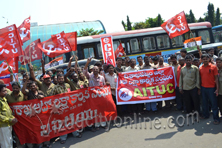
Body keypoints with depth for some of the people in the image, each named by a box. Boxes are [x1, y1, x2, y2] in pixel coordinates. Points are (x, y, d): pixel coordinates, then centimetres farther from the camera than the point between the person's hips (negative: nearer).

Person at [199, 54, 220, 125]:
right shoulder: (200, 68, 5)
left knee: (214, 103, 2)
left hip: (211, 88, -4)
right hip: (203, 88, 4)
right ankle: (205, 114, 32)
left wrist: (217, 89, -9)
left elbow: (216, 78, -5)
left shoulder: (213, 67, -6)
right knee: (204, 102, 15)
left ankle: (216, 118, 12)